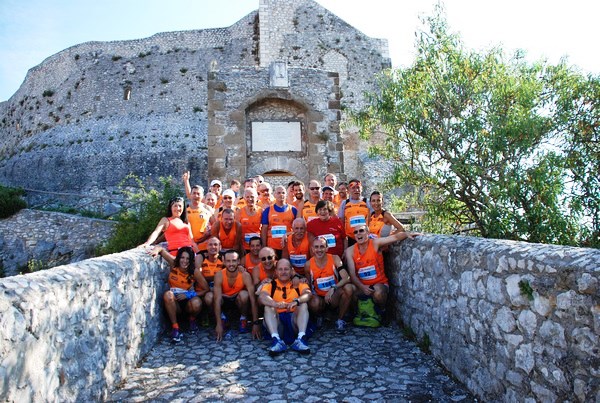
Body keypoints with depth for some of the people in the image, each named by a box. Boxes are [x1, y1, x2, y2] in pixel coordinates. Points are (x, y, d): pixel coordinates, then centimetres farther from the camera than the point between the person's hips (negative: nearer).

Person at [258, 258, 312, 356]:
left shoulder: (299, 283, 13)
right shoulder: (270, 285, 11)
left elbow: (307, 294, -9)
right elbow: (262, 297, -11)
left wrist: (296, 301, -32)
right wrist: (276, 304, -33)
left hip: (295, 318, 0)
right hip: (277, 320, 0)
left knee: (303, 304, -21)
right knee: (268, 307, -22)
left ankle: (300, 339, -37)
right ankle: (276, 339, -39)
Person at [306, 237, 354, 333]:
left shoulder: (335, 259, -9)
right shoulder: (309, 264, -7)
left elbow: (347, 278, -21)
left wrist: (333, 288, -32)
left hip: (335, 297, 1)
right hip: (319, 298, 0)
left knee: (349, 288, -29)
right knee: (314, 303, -36)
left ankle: (340, 320, -7)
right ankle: (319, 318, 5)